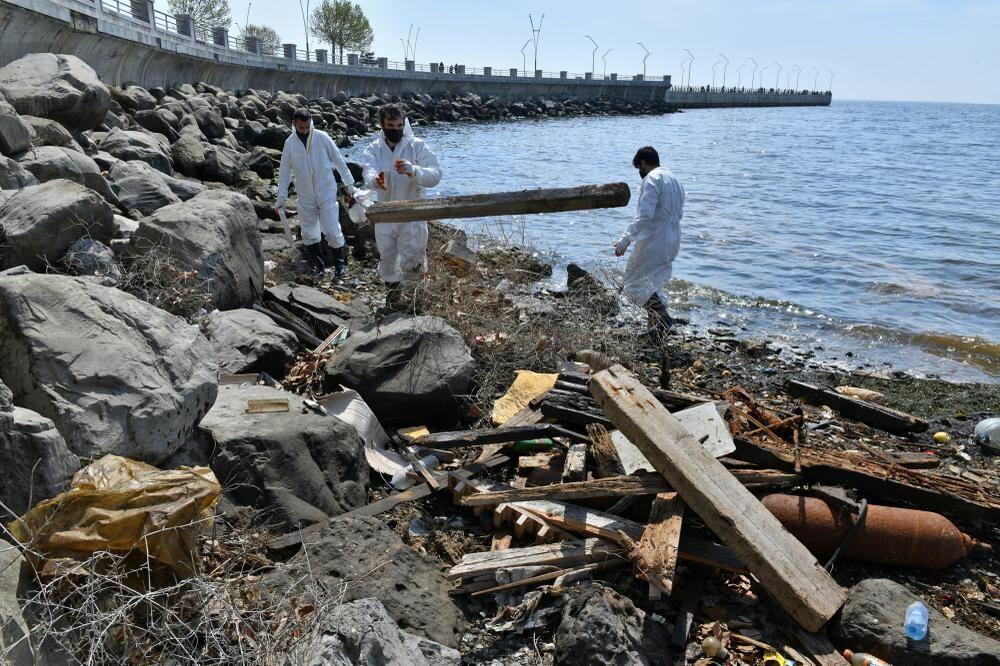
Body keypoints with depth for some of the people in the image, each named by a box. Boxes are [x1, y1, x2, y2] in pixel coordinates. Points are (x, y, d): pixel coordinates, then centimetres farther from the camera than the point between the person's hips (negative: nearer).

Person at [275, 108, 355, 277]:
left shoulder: (322, 137, -8)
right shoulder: (289, 143, -2)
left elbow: (338, 160, -1)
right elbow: (285, 171, 5)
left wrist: (349, 183, 0)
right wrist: (281, 197, 5)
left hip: (327, 193, -3)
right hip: (305, 197, 3)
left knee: (332, 230, -7)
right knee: (309, 234, 8)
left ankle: (340, 261, 15)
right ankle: (318, 264, 26)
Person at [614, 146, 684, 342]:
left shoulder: (652, 179, -11)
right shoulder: (674, 180, 18)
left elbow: (645, 214, -23)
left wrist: (625, 239, -25)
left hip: (653, 241, -9)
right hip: (672, 242, 9)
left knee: (634, 281, -3)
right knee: (656, 285, 17)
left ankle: (662, 317, -14)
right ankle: (658, 327, 18)